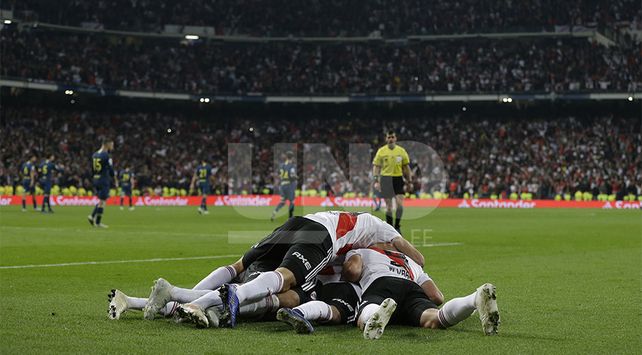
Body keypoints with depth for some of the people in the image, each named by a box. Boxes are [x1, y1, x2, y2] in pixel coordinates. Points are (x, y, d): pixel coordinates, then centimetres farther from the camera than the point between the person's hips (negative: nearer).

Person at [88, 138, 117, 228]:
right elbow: (111, 170, -13)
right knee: (102, 201, -1)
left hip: (96, 179, 8)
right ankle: (98, 222, 0)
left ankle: (92, 216, 6)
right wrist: (115, 181, -1)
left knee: (102, 200, 18)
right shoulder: (106, 156, -13)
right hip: (104, 180, -8)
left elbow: (92, 169, 15)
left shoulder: (95, 155, 11)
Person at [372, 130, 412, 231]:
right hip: (386, 178, -1)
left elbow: (406, 166, 12)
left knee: (400, 204, -9)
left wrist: (409, 180, 7)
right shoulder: (381, 151, 2)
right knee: (389, 206, 2)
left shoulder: (401, 151, 7)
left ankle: (397, 226, 4)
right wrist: (376, 180, -6)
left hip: (398, 178, 1)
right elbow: (376, 166, 2)